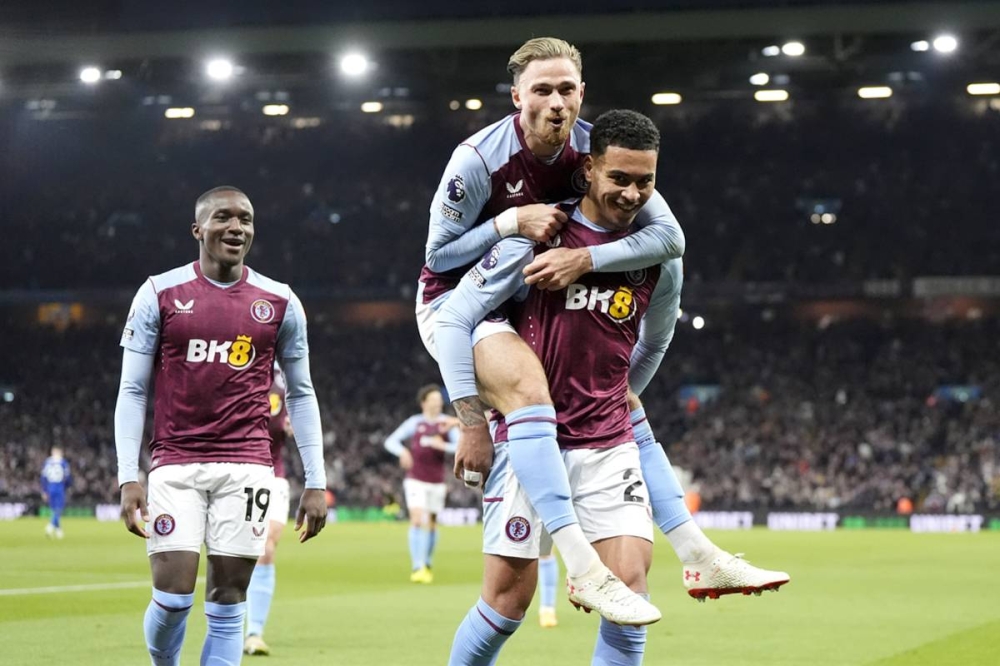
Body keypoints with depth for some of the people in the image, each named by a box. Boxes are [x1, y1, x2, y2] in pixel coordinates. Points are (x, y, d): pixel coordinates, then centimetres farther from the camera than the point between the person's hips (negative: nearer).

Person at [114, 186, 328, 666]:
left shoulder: (280, 302, 6)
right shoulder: (160, 294, 1)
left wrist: (315, 482, 7)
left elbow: (301, 395, 12)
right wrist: (128, 477, -5)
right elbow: (132, 391, 3)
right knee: (173, 596, -9)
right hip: (175, 465, -1)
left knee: (227, 603, -1)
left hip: (245, 467, 1)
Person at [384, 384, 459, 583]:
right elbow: (390, 441, 0)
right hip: (415, 480, -2)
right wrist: (403, 452, -20)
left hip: (436, 482, 2)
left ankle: (428, 565, 30)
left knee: (431, 524, 11)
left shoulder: (447, 423, -1)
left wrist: (442, 445, -29)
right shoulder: (415, 422, 0)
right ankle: (417, 567, -17)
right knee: (417, 521, -14)